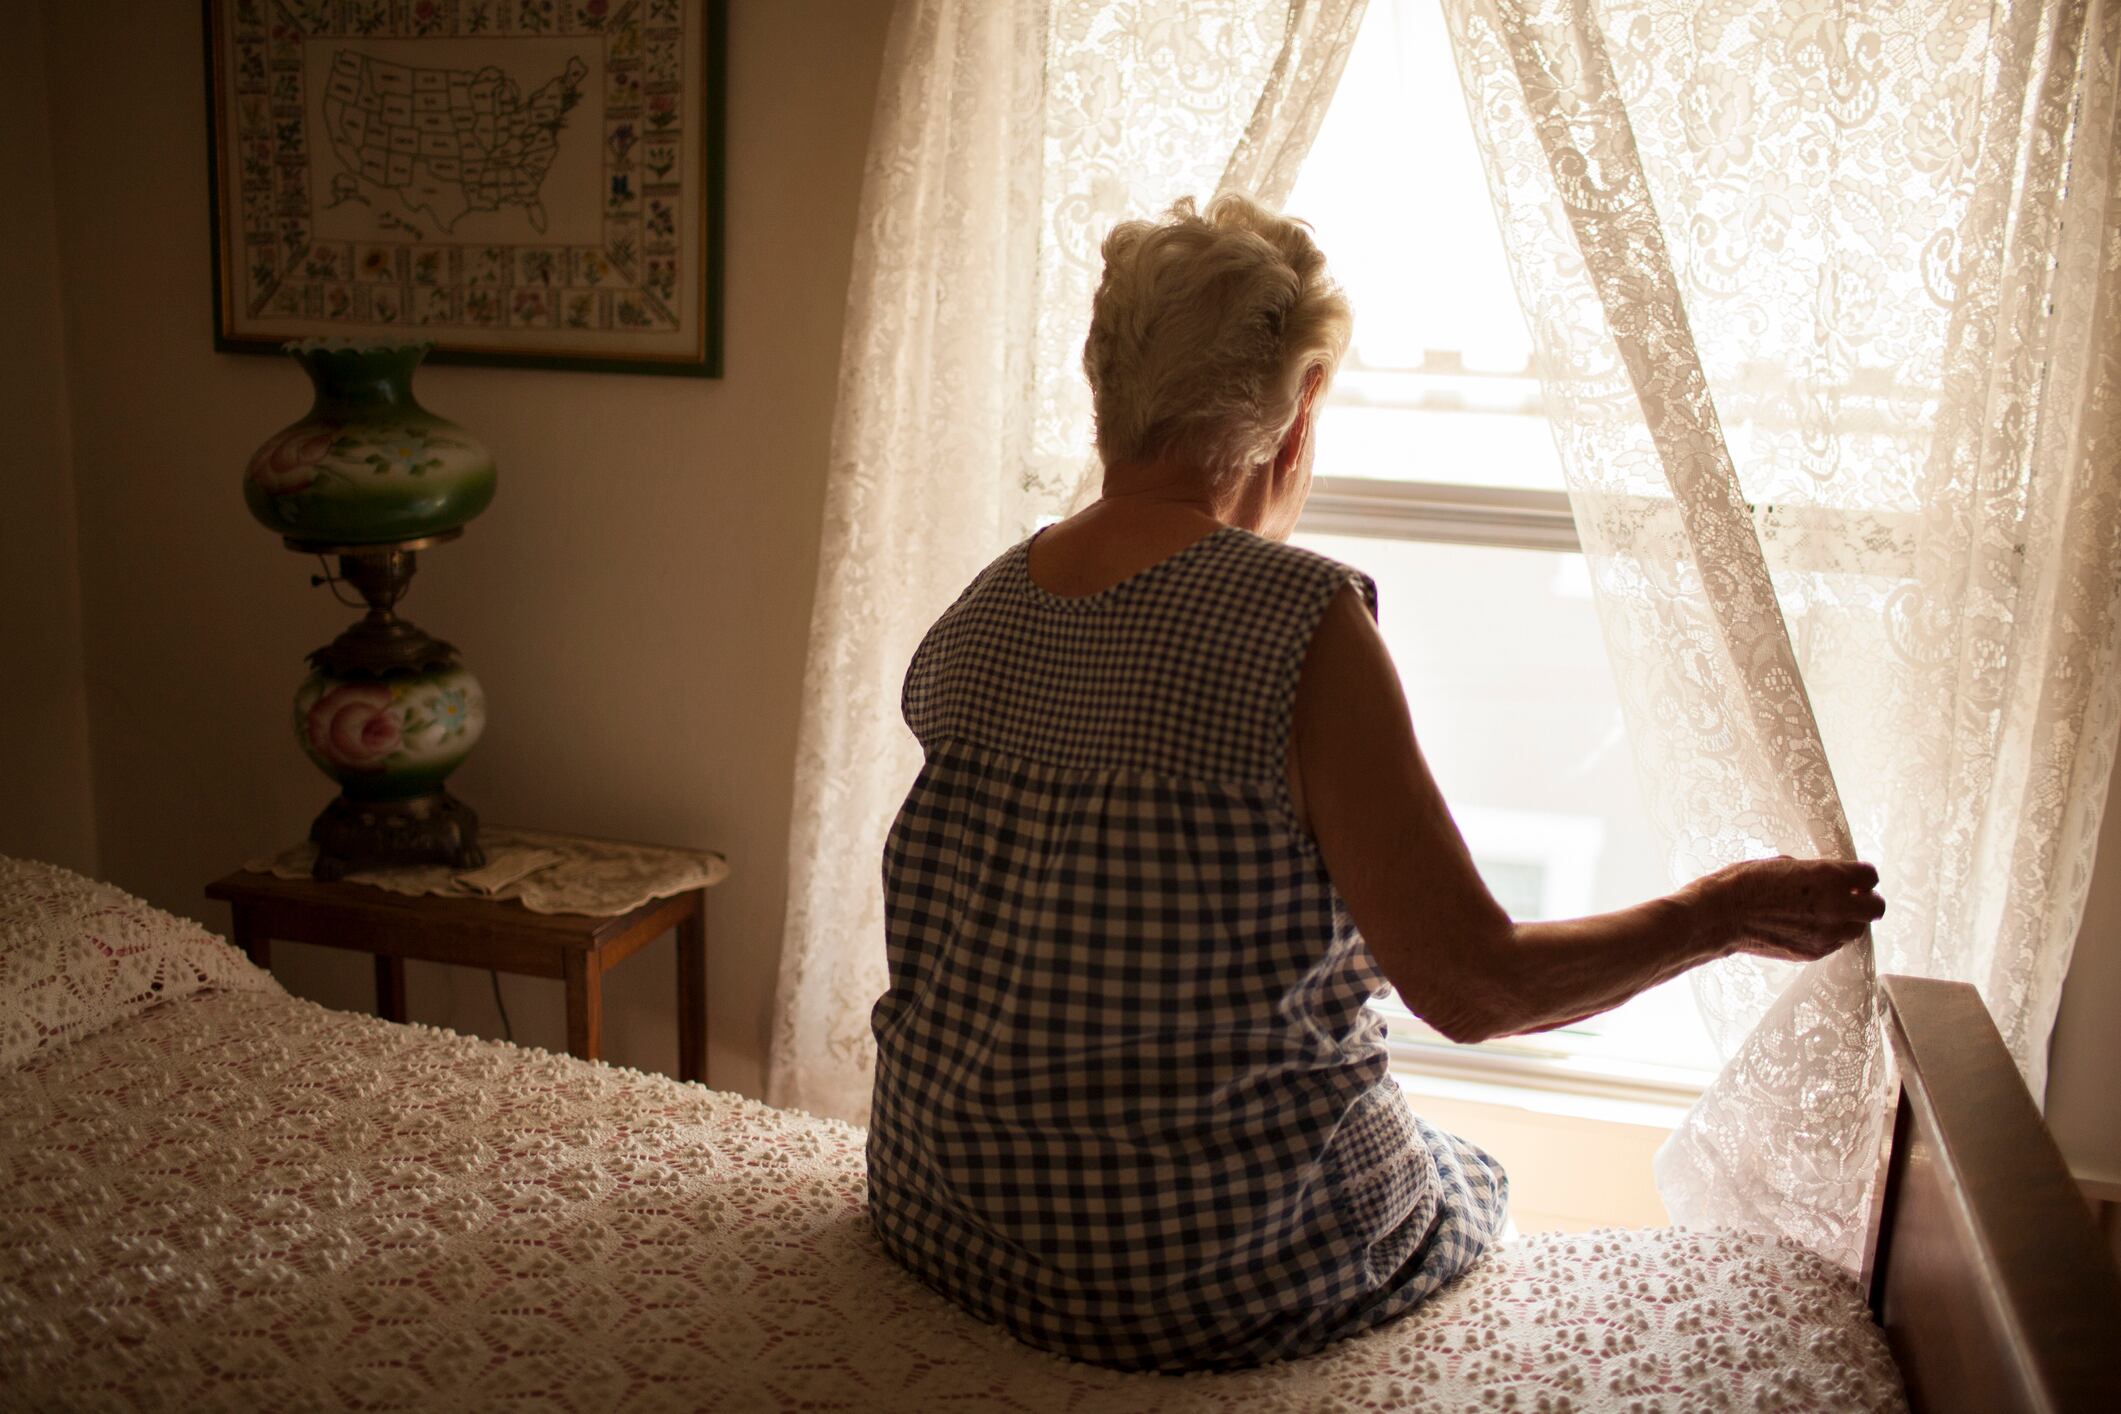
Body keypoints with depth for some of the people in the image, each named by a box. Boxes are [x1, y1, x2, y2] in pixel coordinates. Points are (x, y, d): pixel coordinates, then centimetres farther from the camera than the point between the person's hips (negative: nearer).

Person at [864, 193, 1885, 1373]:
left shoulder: (974, 612, -3)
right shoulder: (1301, 616, -22)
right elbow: (1476, 987, -20)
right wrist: (1722, 916, -3)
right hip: (1214, 1279, -6)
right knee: (1468, 1184, 28)